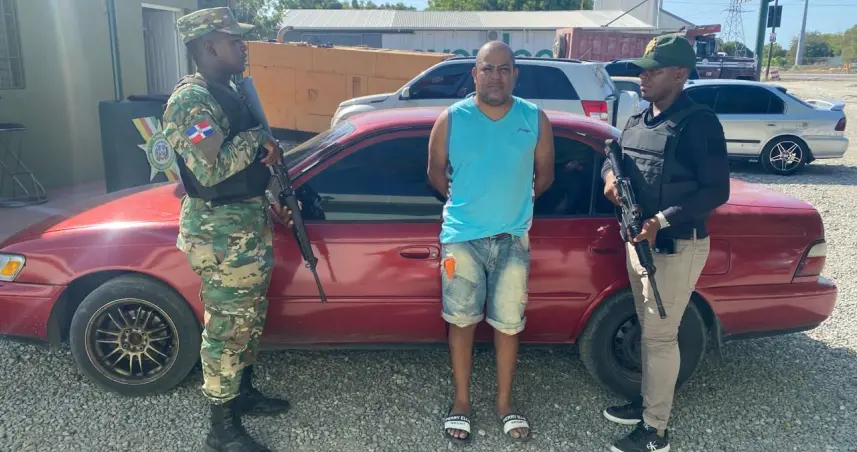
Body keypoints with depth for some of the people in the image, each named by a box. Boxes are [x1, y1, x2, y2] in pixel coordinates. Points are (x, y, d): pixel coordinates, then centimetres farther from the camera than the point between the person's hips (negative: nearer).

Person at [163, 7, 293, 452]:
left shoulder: (228, 94, 14)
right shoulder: (191, 100, -18)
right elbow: (210, 168, -30)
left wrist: (268, 205, 15)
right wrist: (257, 137, -17)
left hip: (248, 225, 10)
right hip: (221, 234, -10)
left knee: (248, 320, 21)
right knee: (226, 329, 1)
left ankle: (243, 393, 40)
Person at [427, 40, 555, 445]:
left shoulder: (535, 119, -1)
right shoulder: (451, 119, -5)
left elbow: (544, 173, 12)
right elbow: (436, 172, 9)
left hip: (513, 238, 1)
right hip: (462, 236, -1)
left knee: (508, 324, 8)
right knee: (462, 321, 7)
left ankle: (505, 403, 26)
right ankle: (461, 402, 24)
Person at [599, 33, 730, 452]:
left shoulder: (699, 123, -15)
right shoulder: (636, 122, 9)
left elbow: (717, 191, -17)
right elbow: (614, 159, 21)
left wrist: (663, 221, -26)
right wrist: (610, 175, -4)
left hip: (677, 247, -8)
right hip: (639, 241, 8)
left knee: (660, 335, -2)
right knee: (649, 330, 18)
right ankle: (648, 401, 35)